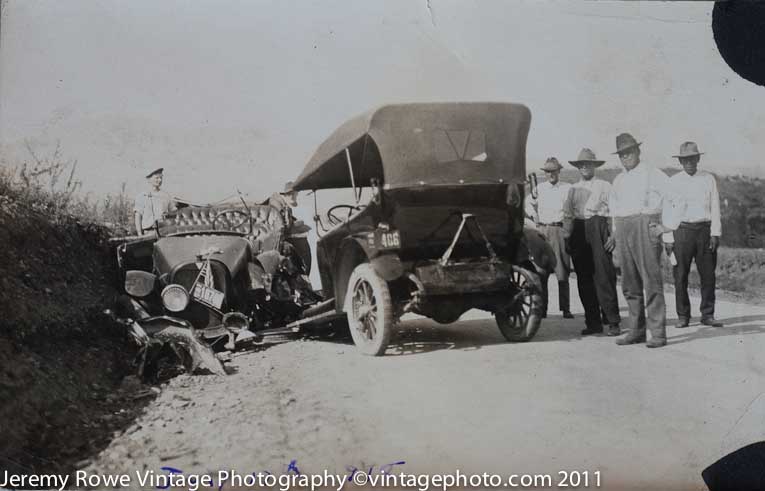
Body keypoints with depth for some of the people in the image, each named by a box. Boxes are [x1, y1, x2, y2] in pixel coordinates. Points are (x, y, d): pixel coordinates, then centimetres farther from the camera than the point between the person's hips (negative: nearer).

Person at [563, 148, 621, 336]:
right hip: (578, 232, 5)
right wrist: (568, 236, 8)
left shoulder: (604, 186, 6)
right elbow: (567, 214, 18)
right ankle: (593, 322, 10)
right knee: (584, 278, 4)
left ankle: (612, 322, -6)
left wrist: (613, 236, -7)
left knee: (604, 276, -10)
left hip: (598, 230, -4)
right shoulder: (573, 189, 18)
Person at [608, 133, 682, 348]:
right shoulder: (618, 181, 18)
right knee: (630, 284, 6)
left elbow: (673, 200, 0)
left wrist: (667, 227, -6)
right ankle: (636, 330, 12)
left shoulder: (653, 175, 1)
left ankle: (658, 333, -7)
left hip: (646, 228, -6)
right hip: (623, 231, 6)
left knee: (651, 281, -9)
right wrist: (616, 233, 21)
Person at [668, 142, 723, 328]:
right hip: (682, 230, -1)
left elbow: (715, 208, 6)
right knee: (680, 276, -2)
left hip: (705, 230, 1)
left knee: (708, 274, 1)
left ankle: (708, 315, 9)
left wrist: (715, 234, -3)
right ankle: (683, 316, 6)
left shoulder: (708, 179, 9)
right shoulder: (673, 182, 7)